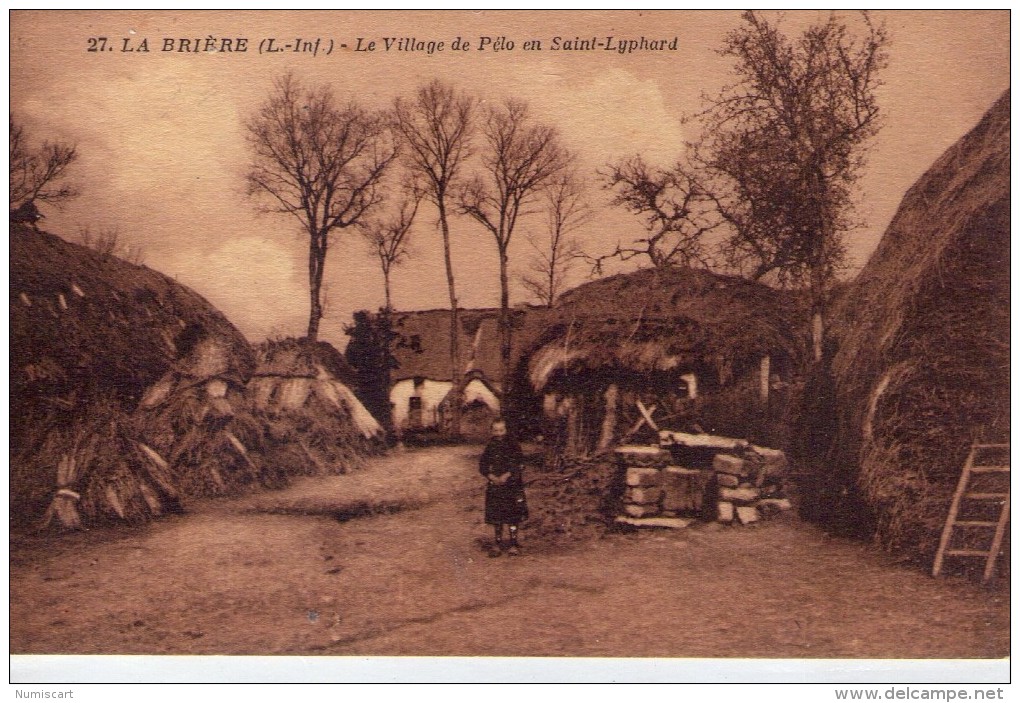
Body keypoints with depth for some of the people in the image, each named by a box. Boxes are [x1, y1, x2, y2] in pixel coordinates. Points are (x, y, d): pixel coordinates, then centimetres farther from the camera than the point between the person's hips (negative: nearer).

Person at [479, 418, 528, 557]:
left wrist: (506, 476, -20)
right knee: (495, 515, 5)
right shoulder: (490, 447, 8)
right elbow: (482, 465, 5)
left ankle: (513, 544, 6)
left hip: (512, 484, -3)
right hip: (494, 484, 3)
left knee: (513, 515, -2)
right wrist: (491, 476, -11)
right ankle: (498, 544, 15)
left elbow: (516, 464, -9)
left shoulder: (513, 446, -1)